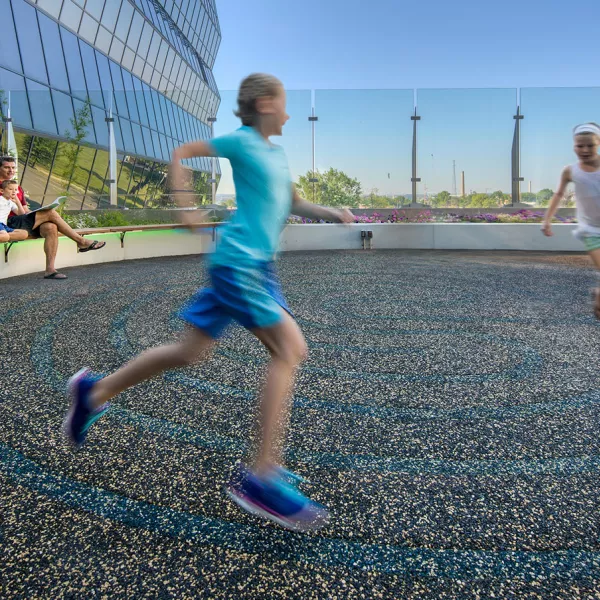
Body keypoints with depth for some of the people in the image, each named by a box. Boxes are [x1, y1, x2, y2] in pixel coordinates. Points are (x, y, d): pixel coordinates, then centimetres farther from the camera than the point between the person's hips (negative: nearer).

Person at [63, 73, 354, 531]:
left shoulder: (278, 153, 19)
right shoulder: (242, 141, -4)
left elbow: (293, 204, 25)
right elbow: (181, 153, 2)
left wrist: (330, 213, 9)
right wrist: (185, 207, -5)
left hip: (259, 265, 9)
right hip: (238, 262, -9)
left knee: (191, 351, 12)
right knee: (290, 349, -15)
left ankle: (94, 391, 28)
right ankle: (261, 479, -11)